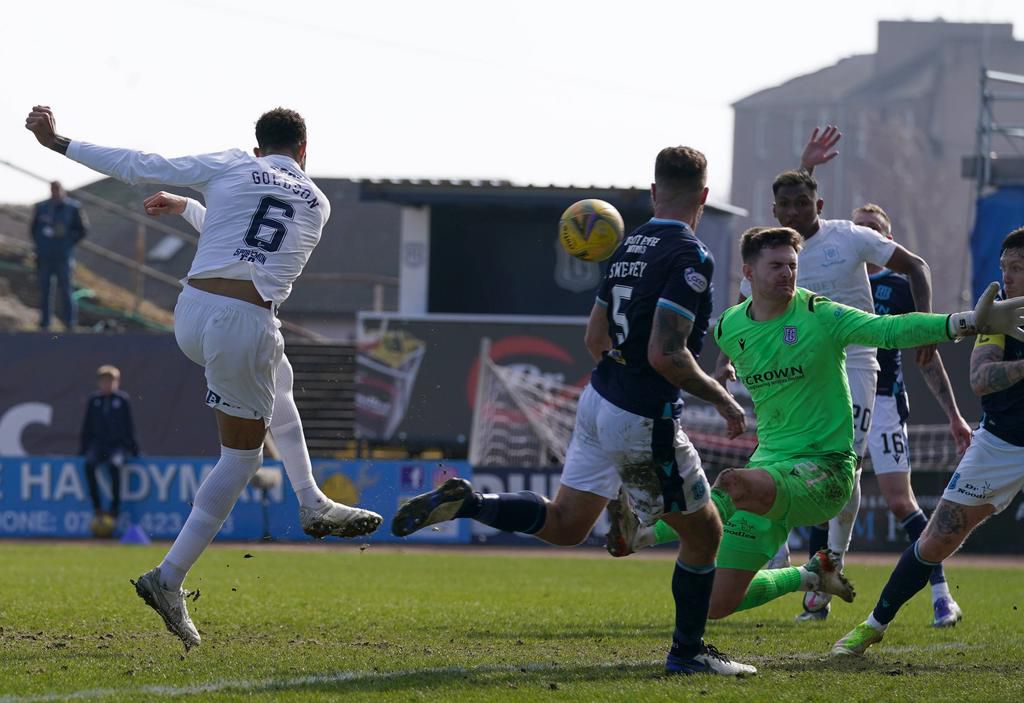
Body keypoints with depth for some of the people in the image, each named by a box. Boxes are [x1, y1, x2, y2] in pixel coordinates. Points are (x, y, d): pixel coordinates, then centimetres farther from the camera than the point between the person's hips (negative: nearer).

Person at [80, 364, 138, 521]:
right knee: (89, 464, -29)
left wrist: (132, 448, 3)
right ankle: (96, 507, -24)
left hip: (118, 445, -2)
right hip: (98, 445, 2)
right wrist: (84, 448, 8)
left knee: (114, 465, -33)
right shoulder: (93, 401, 9)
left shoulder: (122, 400, 4)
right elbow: (87, 426, 13)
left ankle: (115, 507, -24)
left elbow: (129, 426, 7)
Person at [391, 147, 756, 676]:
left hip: (598, 400, 8)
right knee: (703, 532, 10)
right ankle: (688, 652, 17)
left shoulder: (631, 245, 9)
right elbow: (666, 354, -24)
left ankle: (462, 503, -2)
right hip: (643, 422, -8)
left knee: (563, 524, 16)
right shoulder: (690, 257, -17)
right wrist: (721, 398, -11)